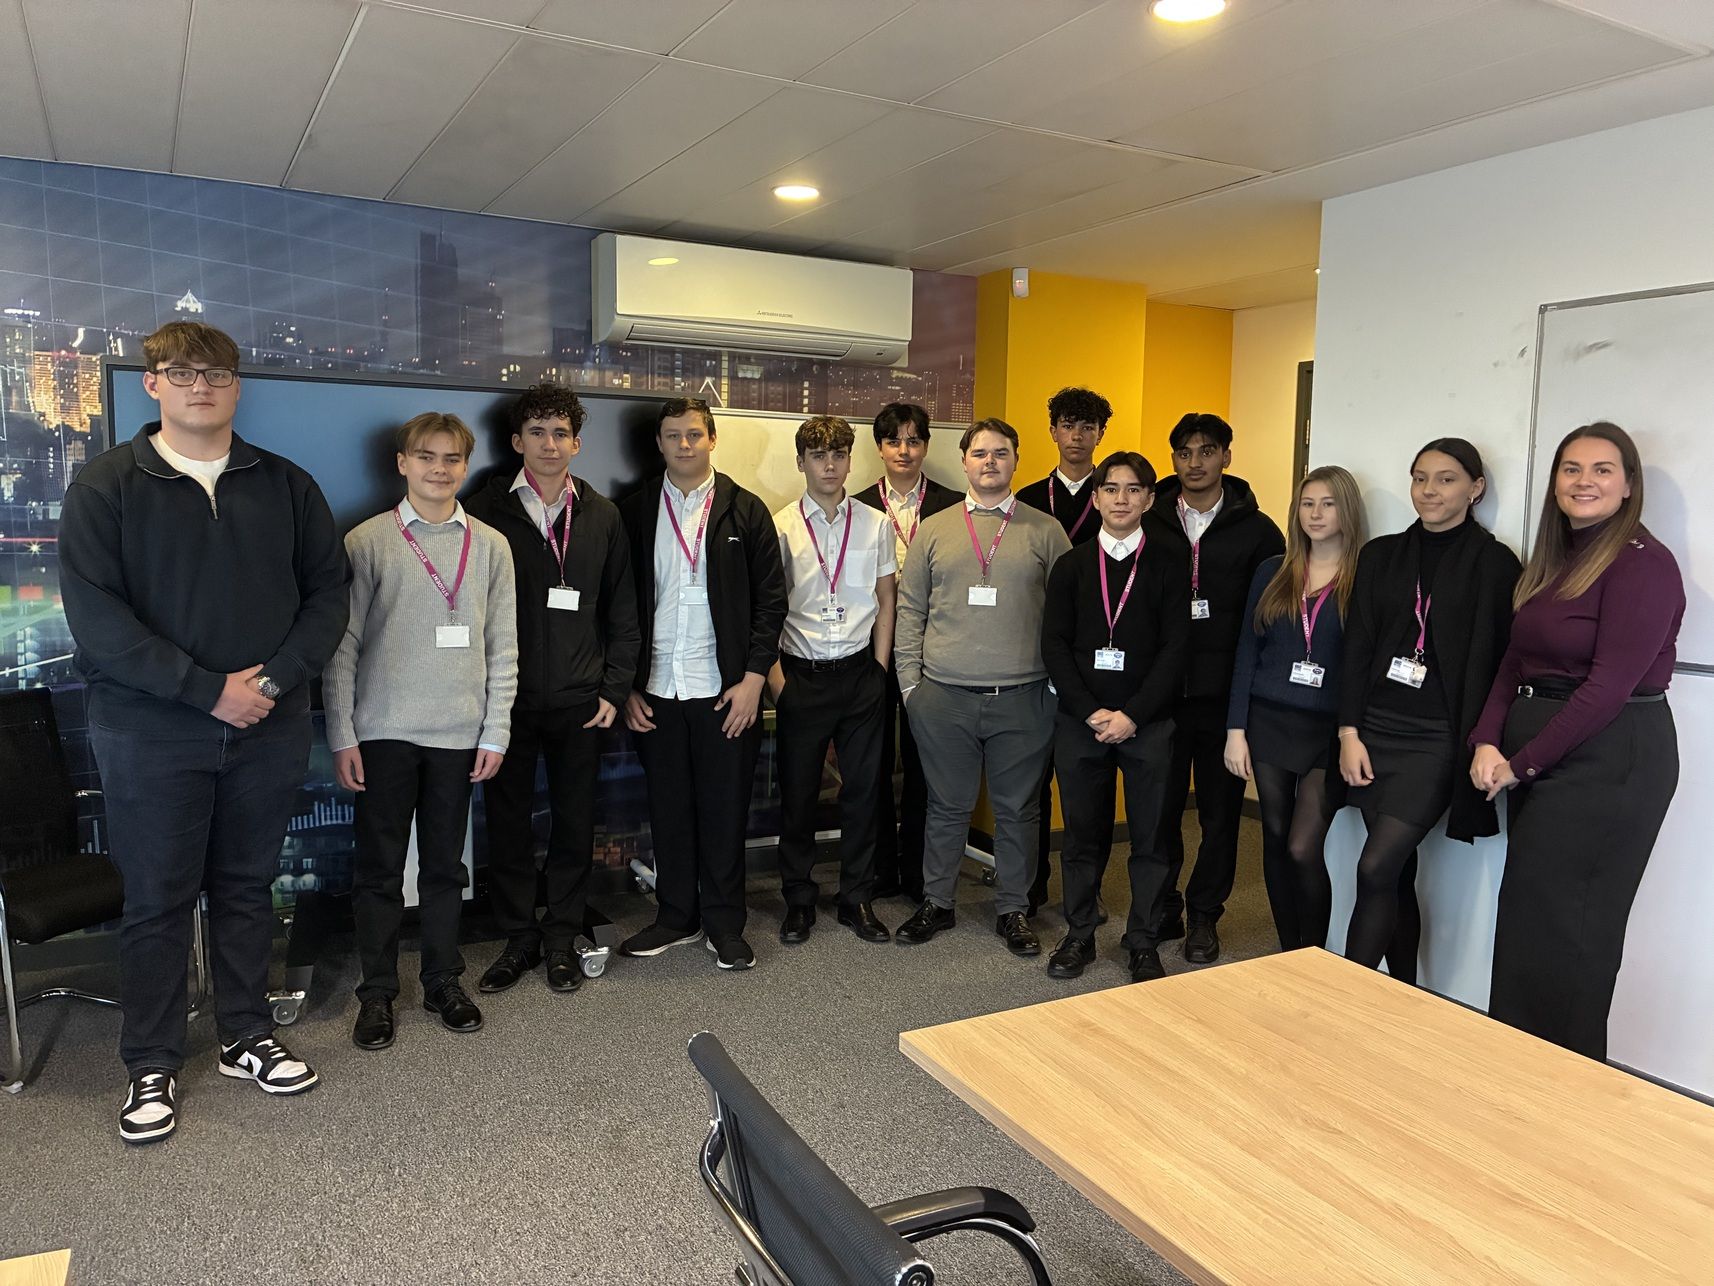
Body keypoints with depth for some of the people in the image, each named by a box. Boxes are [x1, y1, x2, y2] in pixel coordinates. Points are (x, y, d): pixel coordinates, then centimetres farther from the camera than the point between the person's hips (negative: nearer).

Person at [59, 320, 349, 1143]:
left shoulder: (286, 485, 6)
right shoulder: (105, 487, -2)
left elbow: (327, 589, 3)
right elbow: (95, 614, -11)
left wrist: (276, 679, -11)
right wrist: (208, 691, -16)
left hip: (269, 729, 3)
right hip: (152, 735, -2)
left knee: (248, 889, 14)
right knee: (158, 901, 7)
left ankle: (247, 1038, 29)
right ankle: (152, 1068, 23)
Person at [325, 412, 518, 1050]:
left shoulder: (491, 545, 5)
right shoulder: (367, 541, 0)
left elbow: (502, 649, 6)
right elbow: (342, 645, 0)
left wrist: (495, 733, 2)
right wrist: (341, 736, -4)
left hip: (458, 733, 2)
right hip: (383, 732, -1)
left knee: (446, 865, 11)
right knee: (378, 867, 6)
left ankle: (444, 981, 25)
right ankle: (377, 992, 20)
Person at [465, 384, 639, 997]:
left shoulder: (601, 515, 7)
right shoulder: (486, 509, 1)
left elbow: (621, 608, 9)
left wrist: (614, 687, 2)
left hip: (579, 699, 2)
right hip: (507, 697, -1)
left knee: (575, 821, 8)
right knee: (508, 820, 7)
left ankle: (562, 936, 23)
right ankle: (519, 936, 23)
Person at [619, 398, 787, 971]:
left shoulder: (745, 511, 3)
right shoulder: (634, 512, 7)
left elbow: (771, 599, 1)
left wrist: (753, 677, -7)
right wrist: (625, 686, 1)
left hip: (726, 690, -1)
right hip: (656, 692, 2)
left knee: (724, 810, 5)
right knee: (668, 810, 10)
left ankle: (725, 924, 19)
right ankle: (676, 917, 25)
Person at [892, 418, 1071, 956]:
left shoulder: (1045, 531, 4)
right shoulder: (934, 530, 7)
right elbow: (909, 610, 8)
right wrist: (910, 682, 2)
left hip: (1023, 698, 0)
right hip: (943, 696, 1)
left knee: (1018, 809, 9)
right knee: (947, 805, 11)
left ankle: (1013, 910, 25)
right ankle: (937, 902, 27)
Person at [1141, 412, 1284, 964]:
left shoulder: (1257, 530, 2)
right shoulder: (1149, 523, 4)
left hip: (1226, 696, 0)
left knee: (1220, 810, 9)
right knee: (1158, 808, 7)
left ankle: (1203, 914, 25)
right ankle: (1160, 910, 24)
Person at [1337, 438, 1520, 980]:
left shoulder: (1494, 563, -1)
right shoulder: (1381, 554, 10)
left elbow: (1494, 661, -4)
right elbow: (1357, 647, 7)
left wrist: (1478, 748, -9)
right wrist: (1349, 733, 0)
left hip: (1436, 740, -4)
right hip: (1376, 732, 4)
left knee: (1376, 869, -12)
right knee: (1398, 874, 9)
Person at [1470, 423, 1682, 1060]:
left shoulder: (1643, 563, -12)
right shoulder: (1551, 561, 14)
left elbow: (1610, 685, -17)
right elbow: (1515, 660, 10)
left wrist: (1522, 763, -12)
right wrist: (1488, 742, -5)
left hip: (1612, 758, -8)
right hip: (1534, 759, 8)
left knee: (1548, 925, -3)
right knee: (1528, 918, 12)